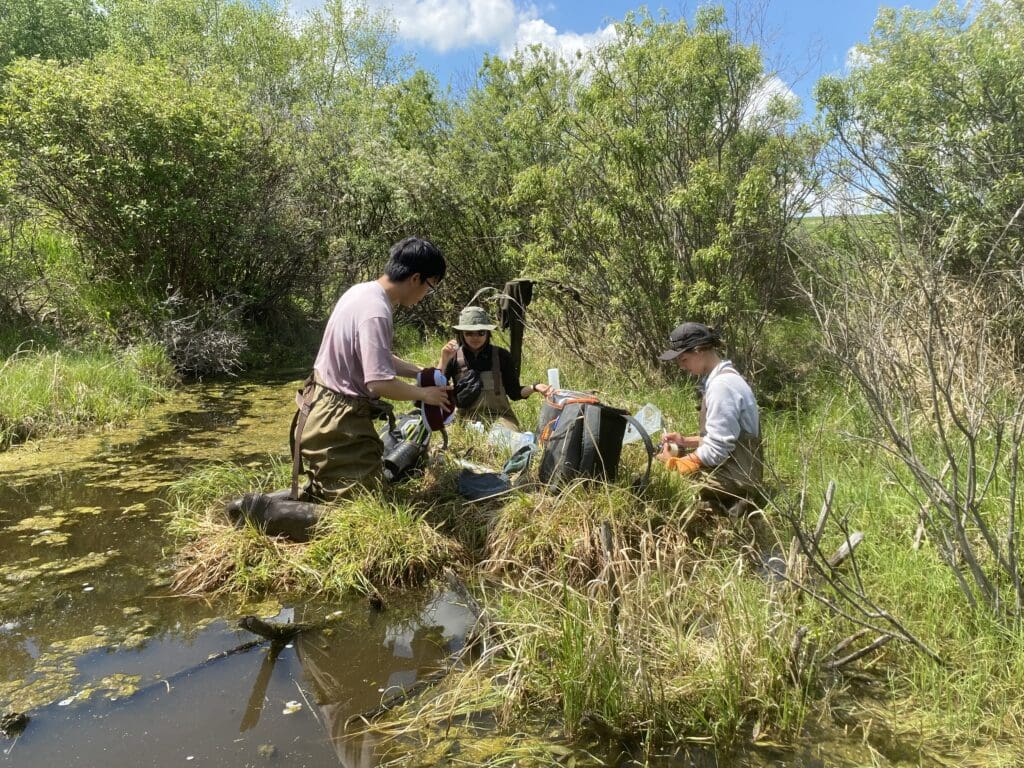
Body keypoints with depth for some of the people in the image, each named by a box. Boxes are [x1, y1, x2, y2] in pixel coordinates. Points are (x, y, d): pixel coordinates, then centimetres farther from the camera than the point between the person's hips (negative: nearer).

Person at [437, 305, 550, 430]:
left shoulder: (501, 355, 3)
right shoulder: (454, 356, 3)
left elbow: (514, 392, 7)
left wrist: (534, 387, -12)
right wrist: (444, 361, -17)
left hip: (500, 416, 0)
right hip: (467, 418, 0)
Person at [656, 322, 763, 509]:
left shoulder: (722, 385, -20)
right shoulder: (720, 378, 11)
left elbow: (716, 451, -21)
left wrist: (674, 463, -9)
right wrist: (686, 441, 8)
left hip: (734, 481, -10)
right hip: (732, 474, 10)